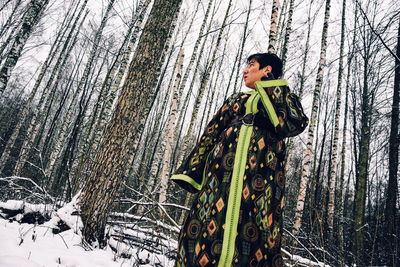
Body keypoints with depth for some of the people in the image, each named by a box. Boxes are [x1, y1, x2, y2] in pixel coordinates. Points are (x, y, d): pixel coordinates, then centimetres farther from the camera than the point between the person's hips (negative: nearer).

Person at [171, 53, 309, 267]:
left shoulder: (285, 98, 17)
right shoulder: (236, 100, 27)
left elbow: (294, 124, -6)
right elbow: (211, 134, 20)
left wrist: (270, 88, 0)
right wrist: (191, 170, 12)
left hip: (261, 171, -3)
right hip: (225, 167, 3)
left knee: (256, 230, -8)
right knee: (209, 224, -6)